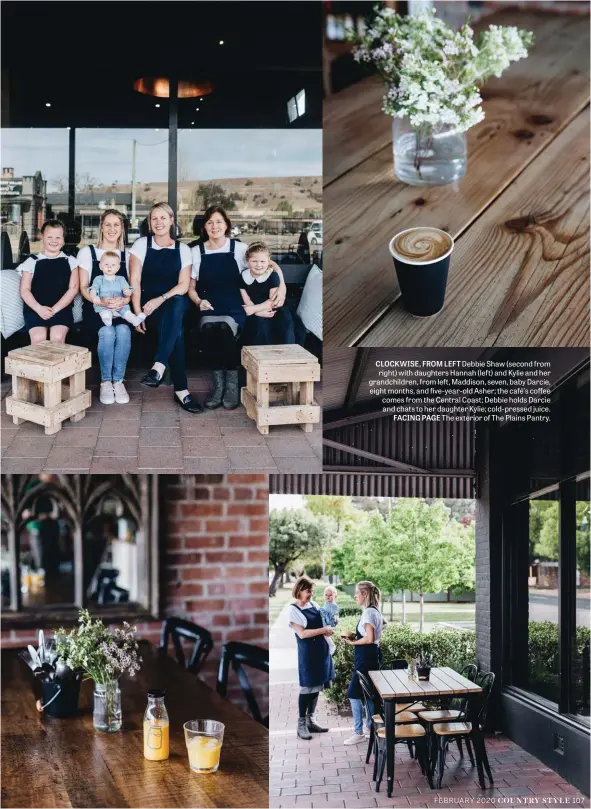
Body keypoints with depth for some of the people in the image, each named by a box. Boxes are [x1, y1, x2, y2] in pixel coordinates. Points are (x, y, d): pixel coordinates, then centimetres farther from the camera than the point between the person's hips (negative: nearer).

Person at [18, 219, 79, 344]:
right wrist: (39, 308, -14)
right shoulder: (32, 261, 8)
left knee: (58, 337, -27)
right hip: (35, 309, 0)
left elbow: (73, 289, 2)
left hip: (61, 309, 0)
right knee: (38, 338, -26)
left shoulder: (70, 261, 10)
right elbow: (25, 290, 4)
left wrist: (55, 309, -10)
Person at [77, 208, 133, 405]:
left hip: (121, 308, 1)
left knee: (123, 331, -32)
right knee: (107, 332, -33)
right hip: (95, 308, -1)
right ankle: (105, 381, -16)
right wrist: (102, 301, -19)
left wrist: (124, 300, -17)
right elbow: (84, 288, 1)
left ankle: (118, 381, -18)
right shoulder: (88, 252, 7)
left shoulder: (127, 254, 12)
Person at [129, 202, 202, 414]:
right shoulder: (141, 245, 6)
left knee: (177, 305, -39)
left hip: (174, 302, 1)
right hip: (149, 304, -1)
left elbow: (184, 285, 1)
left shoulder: (183, 249, 10)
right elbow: (135, 281, -1)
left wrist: (161, 299, -16)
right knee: (176, 329, -33)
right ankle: (181, 390, -35)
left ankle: (159, 366, -45)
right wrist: (137, 313, -12)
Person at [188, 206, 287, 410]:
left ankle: (232, 383, -20)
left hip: (234, 309, -1)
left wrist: (282, 286, -13)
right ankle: (218, 384, -23)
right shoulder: (196, 251, 11)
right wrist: (199, 302, -8)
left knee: (225, 328, -36)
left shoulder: (239, 248, 6)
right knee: (209, 329, -35)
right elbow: (191, 287, 13)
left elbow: (271, 265, 5)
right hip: (208, 310, 1)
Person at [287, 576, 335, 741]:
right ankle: (301, 725, 7)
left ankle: (310, 721, 21)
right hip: (307, 652, -7)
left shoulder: (314, 605, 9)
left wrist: (330, 623, -2)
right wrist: (323, 630, -20)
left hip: (321, 649, 7)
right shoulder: (293, 610, -11)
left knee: (316, 687, 11)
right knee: (307, 688, -2)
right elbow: (302, 633, -18)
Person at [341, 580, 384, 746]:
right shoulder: (374, 611, 13)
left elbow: (369, 638, -23)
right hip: (371, 655, 10)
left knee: (354, 694, -6)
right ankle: (370, 726, 23)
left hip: (365, 657, -10)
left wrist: (352, 642, -12)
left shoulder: (368, 612, -18)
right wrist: (354, 637, 7)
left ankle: (358, 733, -2)